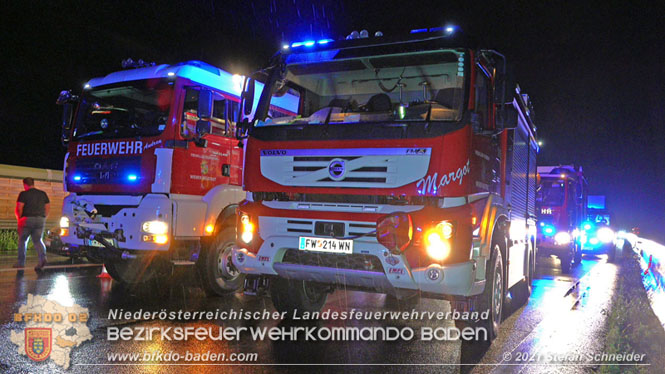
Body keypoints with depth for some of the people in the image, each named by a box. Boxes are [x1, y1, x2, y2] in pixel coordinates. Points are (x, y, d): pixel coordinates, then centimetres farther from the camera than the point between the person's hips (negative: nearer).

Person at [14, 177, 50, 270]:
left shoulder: (23, 194, -3)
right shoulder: (43, 193, 10)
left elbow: (19, 208, -11)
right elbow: (48, 207, 9)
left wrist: (19, 219, 2)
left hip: (27, 219, -3)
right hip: (40, 219, 3)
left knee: (22, 240, 12)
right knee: (37, 240, 5)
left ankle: (21, 262, 16)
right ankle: (43, 257, -20)